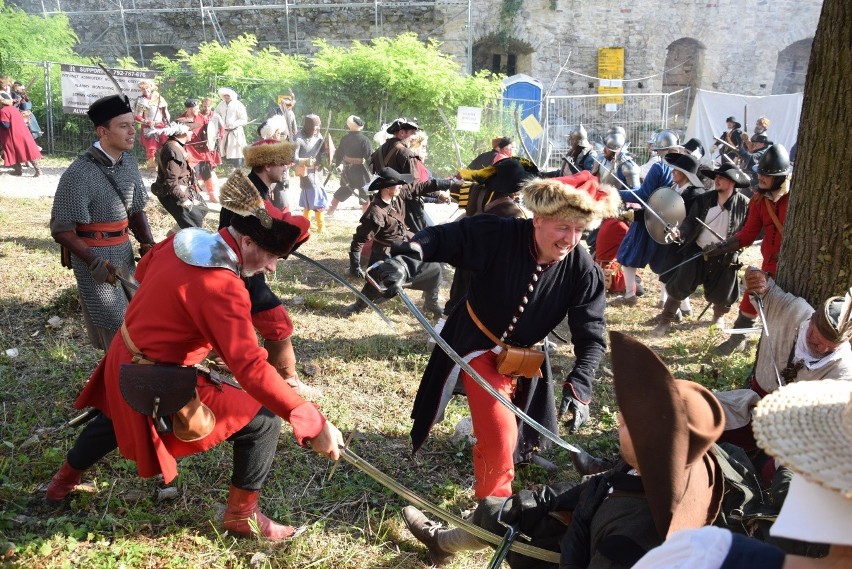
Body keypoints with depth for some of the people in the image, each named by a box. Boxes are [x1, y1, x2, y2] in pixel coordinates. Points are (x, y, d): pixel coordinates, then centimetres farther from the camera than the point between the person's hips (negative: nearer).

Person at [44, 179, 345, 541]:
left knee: (117, 416, 39)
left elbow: (143, 272, 16)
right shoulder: (223, 288, -30)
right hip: (159, 385, -9)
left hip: (124, 363, 9)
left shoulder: (184, 239, -5)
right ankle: (241, 514, 13)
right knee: (262, 420, -4)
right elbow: (251, 370, -36)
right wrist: (314, 424, -36)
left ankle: (64, 480, 63)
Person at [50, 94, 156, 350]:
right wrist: (95, 263, -22)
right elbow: (61, 230, -15)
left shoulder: (129, 162, 2)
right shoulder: (80, 173, -19)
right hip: (94, 256, -6)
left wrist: (148, 245, -3)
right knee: (117, 336, -3)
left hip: (124, 253, 7)